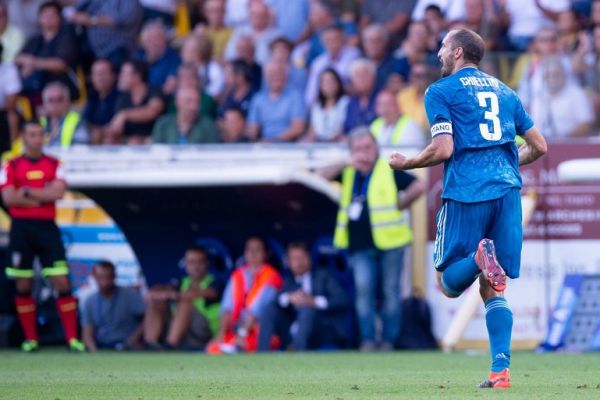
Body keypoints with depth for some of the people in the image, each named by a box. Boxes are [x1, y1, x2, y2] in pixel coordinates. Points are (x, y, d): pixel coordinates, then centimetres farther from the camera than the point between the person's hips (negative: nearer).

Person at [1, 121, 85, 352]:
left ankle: (72, 338, -6)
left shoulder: (54, 165, 8)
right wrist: (43, 195, -7)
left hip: (47, 228, 0)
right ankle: (30, 339, 12)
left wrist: (27, 191, -9)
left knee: (62, 283, -7)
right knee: (23, 286, 3)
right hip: (21, 228, 0)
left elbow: (58, 192, -8)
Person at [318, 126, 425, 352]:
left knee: (390, 290, 1)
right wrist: (347, 164, -4)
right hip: (360, 246, 3)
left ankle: (389, 340, 8)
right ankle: (367, 339, -10)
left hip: (389, 242, -3)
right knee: (364, 288, -12)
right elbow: (321, 176, 6)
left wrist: (399, 206, -4)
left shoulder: (389, 171, 0)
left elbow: (418, 187, -5)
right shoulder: (348, 172, 14)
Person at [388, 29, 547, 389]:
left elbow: (443, 149, -8)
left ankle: (480, 258, -30)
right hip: (506, 190, 5)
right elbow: (538, 147, 20)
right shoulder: (505, 91, 20)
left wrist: (406, 164, 9)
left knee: (450, 283, 4)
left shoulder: (441, 91, 3)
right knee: (493, 291, 8)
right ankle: (501, 370, -7)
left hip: (466, 193, -5)